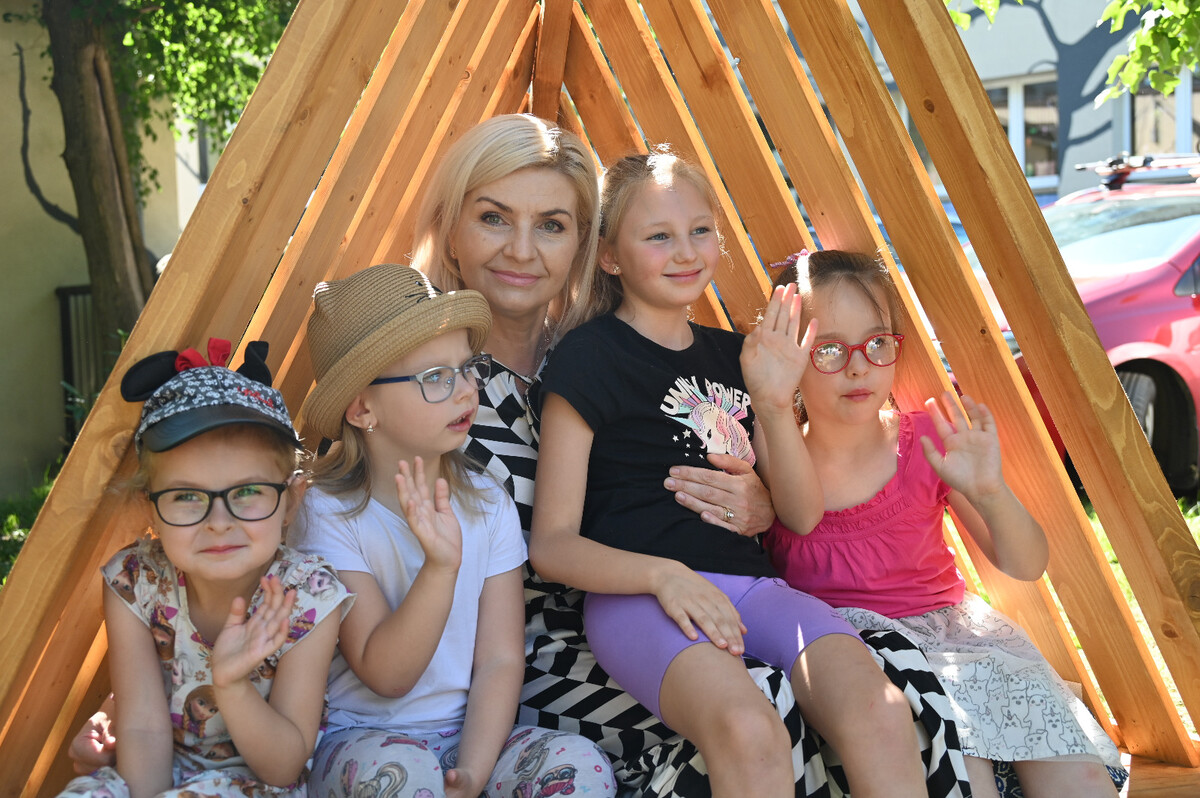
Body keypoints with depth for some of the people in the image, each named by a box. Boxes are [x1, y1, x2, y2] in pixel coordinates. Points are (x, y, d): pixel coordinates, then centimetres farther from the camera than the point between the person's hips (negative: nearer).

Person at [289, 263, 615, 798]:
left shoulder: (489, 505, 2)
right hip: (359, 737, -3)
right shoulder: (329, 514, -10)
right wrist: (441, 566, -29)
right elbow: (385, 674, -15)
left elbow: (500, 660, -1)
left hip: (467, 736, 4)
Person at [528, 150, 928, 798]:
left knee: (879, 713, -25)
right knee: (748, 730, -37)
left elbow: (804, 513, 15)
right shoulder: (589, 357, 1)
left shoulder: (731, 355, 18)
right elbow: (552, 544, -2)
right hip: (639, 595, -5)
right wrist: (664, 575, -18)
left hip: (750, 585, 5)